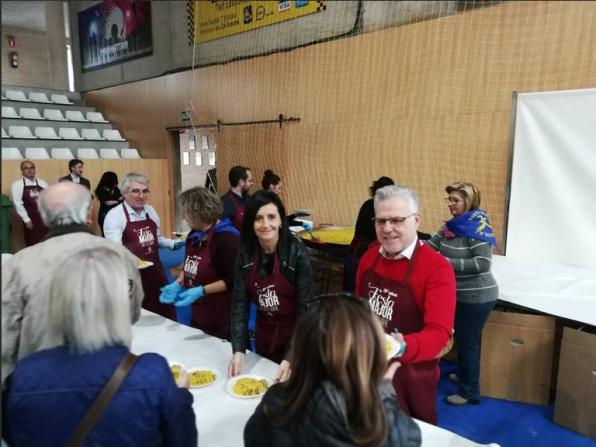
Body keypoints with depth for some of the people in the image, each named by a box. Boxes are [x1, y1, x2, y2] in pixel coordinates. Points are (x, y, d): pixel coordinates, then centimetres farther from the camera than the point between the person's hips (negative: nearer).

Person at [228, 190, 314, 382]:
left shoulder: (297, 253, -21)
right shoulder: (245, 254, -9)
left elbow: (305, 307, -21)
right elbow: (239, 302, -10)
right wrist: (238, 349, -19)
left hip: (297, 338, -4)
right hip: (264, 337, 4)